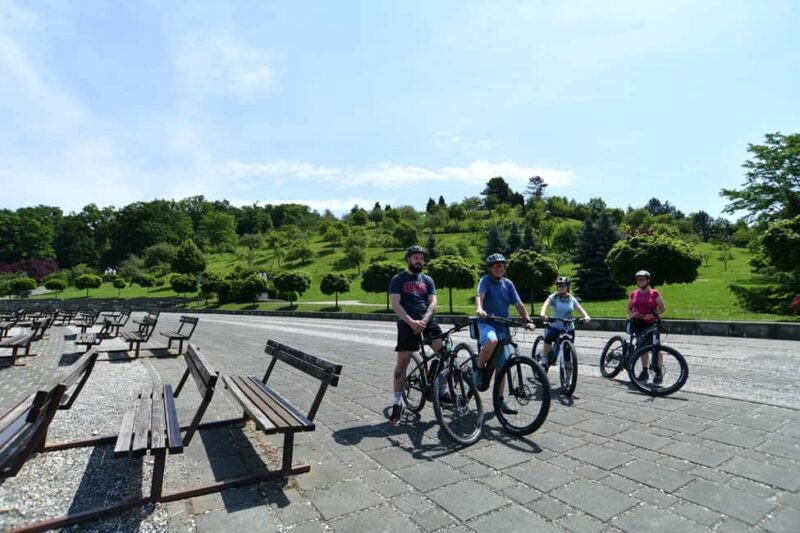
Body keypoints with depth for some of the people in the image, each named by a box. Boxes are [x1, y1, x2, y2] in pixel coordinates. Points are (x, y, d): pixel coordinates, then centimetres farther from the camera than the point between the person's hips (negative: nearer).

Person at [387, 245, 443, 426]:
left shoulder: (427, 280, 14)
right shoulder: (398, 279, 4)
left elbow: (432, 303, 4)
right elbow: (395, 304, -7)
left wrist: (423, 320, -14)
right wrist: (411, 322, -19)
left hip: (427, 321, 3)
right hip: (407, 323, -3)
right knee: (402, 361, -4)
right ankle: (397, 403, 8)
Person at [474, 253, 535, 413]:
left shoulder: (508, 283, 11)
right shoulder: (486, 280, -5)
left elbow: (518, 304, 6)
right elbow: (479, 295, -23)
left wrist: (528, 320, -9)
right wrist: (479, 309, -45)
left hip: (503, 326, 5)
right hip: (487, 323, -5)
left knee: (501, 366, 7)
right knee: (492, 341, -40)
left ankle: (499, 400, 21)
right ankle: (479, 370, -15)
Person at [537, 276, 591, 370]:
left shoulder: (572, 299, 5)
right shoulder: (553, 297, -4)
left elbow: (580, 308, -7)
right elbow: (546, 305, -21)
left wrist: (586, 316, -28)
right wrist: (543, 313, -43)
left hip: (569, 328, 3)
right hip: (555, 326, -3)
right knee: (548, 338, -30)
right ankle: (544, 359, -10)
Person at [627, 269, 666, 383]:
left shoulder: (654, 293, -2)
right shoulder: (633, 294, 9)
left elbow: (662, 308, -1)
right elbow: (629, 308, 17)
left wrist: (653, 314, -17)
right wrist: (631, 314, -4)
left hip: (651, 324, -4)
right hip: (639, 324, 4)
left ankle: (658, 373, 2)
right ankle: (645, 372, 19)